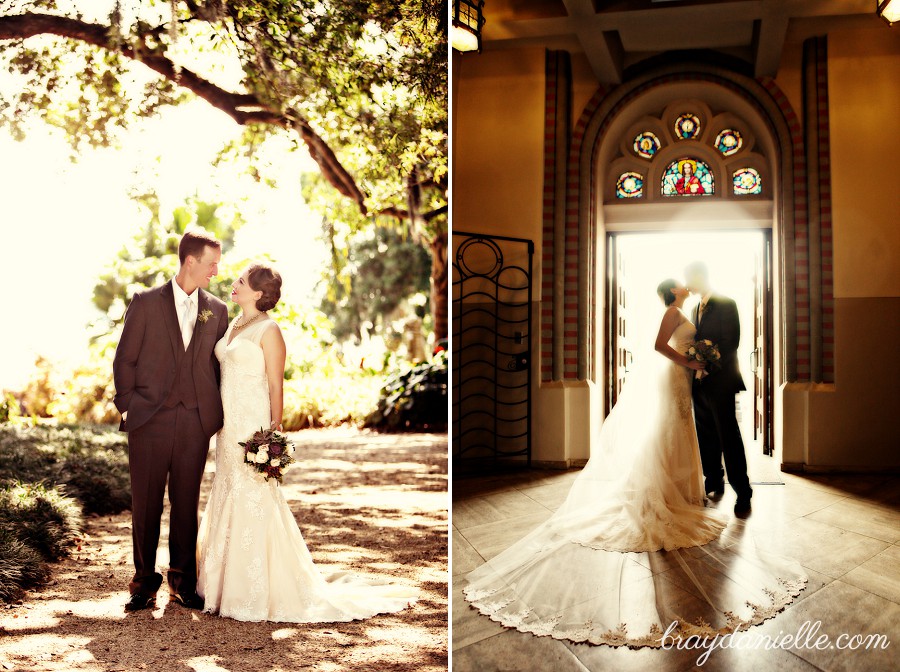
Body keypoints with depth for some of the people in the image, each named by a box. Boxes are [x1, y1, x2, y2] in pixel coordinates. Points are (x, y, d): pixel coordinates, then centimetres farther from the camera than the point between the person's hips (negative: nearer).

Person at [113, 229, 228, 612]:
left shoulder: (217, 311, 10)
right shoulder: (145, 303, 1)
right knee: (146, 505, 5)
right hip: (149, 421, -2)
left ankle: (183, 583, 19)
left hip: (195, 423, 2)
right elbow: (125, 360, 2)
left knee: (187, 505, 8)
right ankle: (144, 583, 17)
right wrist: (127, 407, -3)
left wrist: (215, 414, 5)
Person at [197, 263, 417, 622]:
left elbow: (276, 385, -12)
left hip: (253, 424, -9)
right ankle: (229, 583, 24)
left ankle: (258, 592, 4)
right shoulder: (232, 326, 14)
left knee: (254, 503, -5)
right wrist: (219, 424, 16)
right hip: (228, 424, 9)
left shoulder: (268, 330, -10)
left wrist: (275, 430, -16)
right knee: (228, 500, 13)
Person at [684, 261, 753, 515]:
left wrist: (709, 367, -17)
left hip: (720, 381, -7)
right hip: (700, 382, 8)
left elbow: (731, 342, -13)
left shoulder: (726, 304, -7)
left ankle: (742, 492, -2)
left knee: (729, 437, -7)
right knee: (707, 437, 12)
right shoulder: (696, 308, 17)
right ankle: (714, 482, 24)